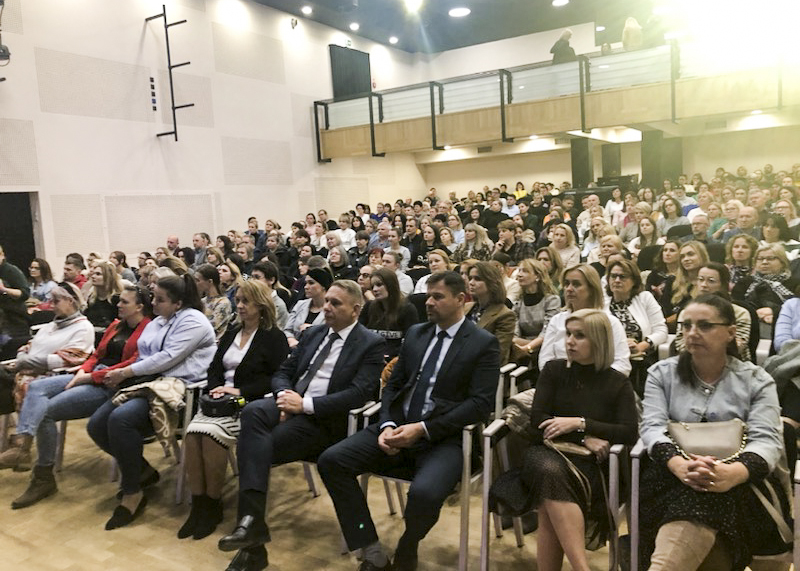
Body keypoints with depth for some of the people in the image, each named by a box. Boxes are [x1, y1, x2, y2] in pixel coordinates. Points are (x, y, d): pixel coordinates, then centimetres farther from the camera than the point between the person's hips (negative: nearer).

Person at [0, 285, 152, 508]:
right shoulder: (116, 325, 20)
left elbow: (134, 364, -18)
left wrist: (92, 377, -15)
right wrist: (83, 370, -2)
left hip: (111, 386, -9)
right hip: (91, 376, 9)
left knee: (46, 410, -14)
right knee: (36, 387, -13)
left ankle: (44, 477, -1)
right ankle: (21, 446, -29)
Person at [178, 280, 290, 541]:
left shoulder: (274, 337, 0)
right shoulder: (231, 334, 23)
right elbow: (214, 369, 21)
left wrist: (241, 391, -14)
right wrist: (216, 388, -1)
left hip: (250, 404, -6)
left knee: (212, 432, -29)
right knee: (193, 432, -24)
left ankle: (213, 505, -11)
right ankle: (198, 503, -15)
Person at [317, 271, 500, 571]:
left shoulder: (484, 343, -2)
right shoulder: (415, 333, 15)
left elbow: (480, 403, -10)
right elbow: (392, 385, 15)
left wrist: (422, 429, -17)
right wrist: (387, 425, -6)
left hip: (443, 438, -5)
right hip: (397, 428, 6)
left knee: (424, 493, -34)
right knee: (331, 460, -13)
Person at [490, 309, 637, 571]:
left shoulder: (617, 383, 9)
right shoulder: (553, 370, 10)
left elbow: (629, 433, -4)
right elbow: (537, 421, 1)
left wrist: (579, 423, -13)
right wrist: (584, 438, -9)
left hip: (589, 463, 0)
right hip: (548, 453, 1)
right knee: (550, 471, -39)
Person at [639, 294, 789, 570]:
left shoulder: (756, 380, 7)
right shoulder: (662, 373, 10)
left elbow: (767, 440, -7)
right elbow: (652, 427, -3)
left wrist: (733, 473, -31)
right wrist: (679, 464, -27)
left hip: (739, 485, -1)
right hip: (674, 479, 1)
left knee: (702, 498, -36)